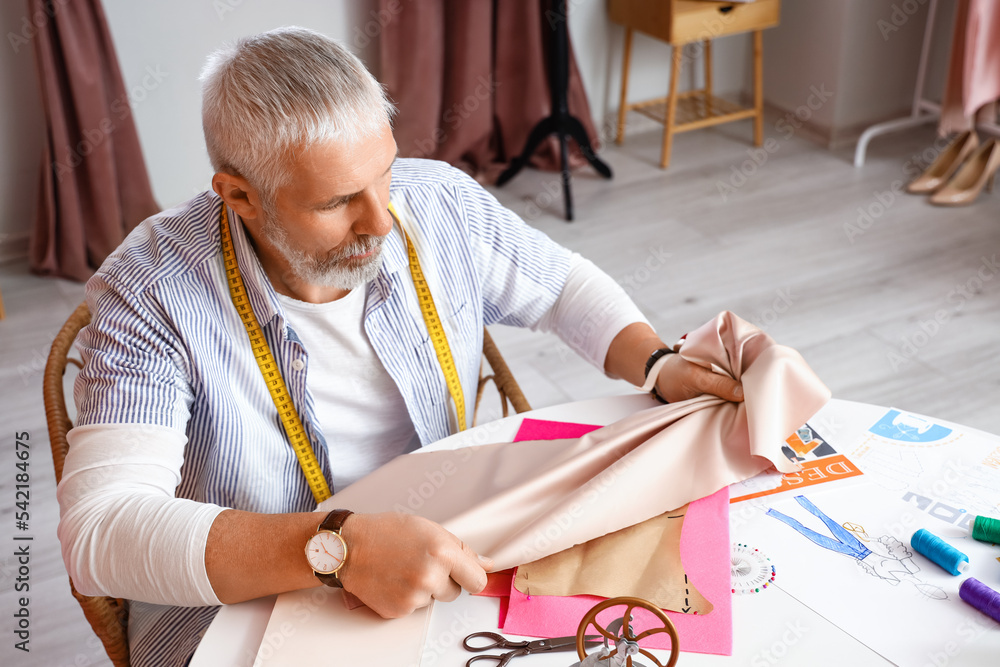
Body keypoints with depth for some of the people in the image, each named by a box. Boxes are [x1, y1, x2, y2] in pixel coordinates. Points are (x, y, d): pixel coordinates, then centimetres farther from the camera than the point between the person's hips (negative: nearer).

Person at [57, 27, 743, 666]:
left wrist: (658, 365, -6)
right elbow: (97, 530, -29)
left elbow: (566, 284, 11)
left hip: (448, 574, 3)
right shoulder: (150, 291, -20)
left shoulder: (440, 202, -8)